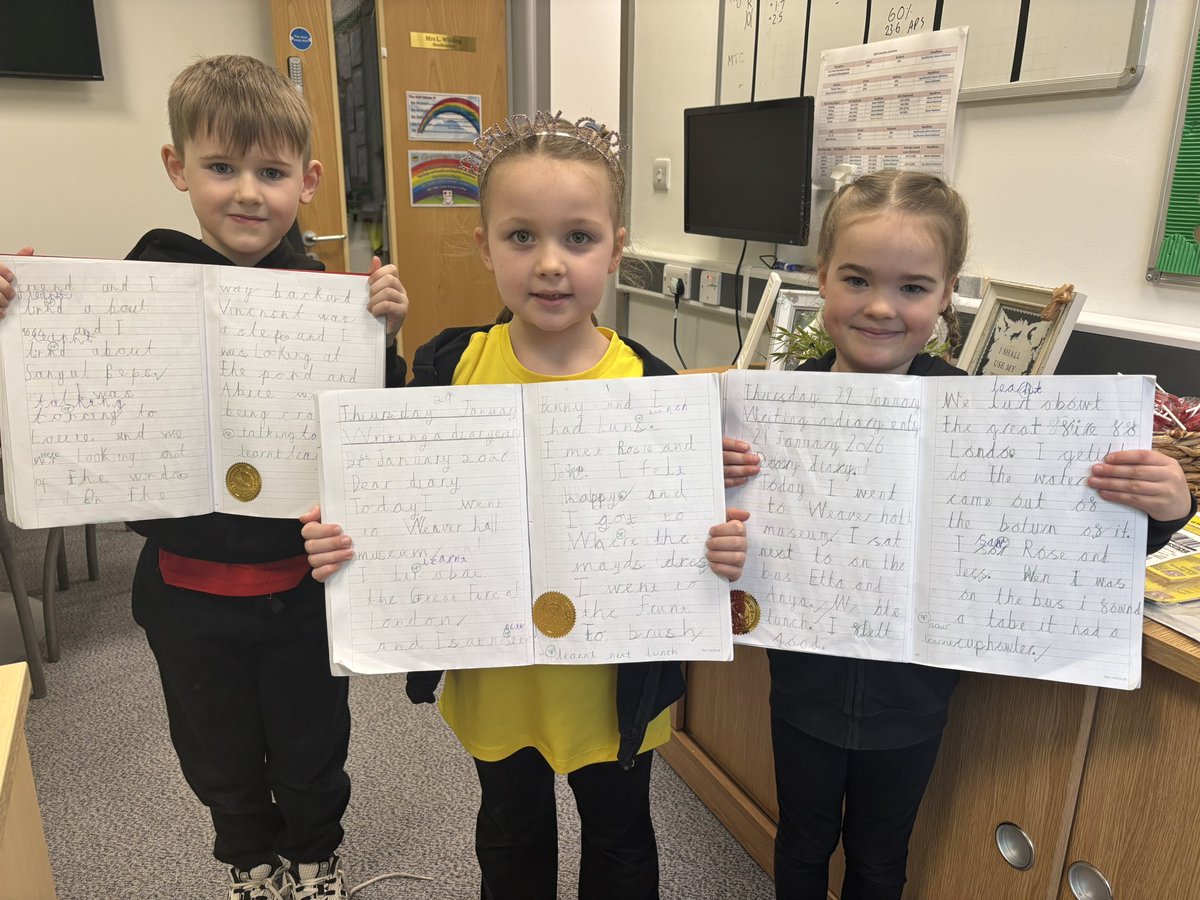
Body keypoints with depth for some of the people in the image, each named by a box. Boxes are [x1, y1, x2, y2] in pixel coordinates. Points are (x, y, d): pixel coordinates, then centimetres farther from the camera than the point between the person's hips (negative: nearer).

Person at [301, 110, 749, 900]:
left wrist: (721, 549, -28)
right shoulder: (449, 368, -12)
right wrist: (343, 543, -20)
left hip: (614, 677, -1)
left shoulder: (650, 384, -16)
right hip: (494, 676, 2)